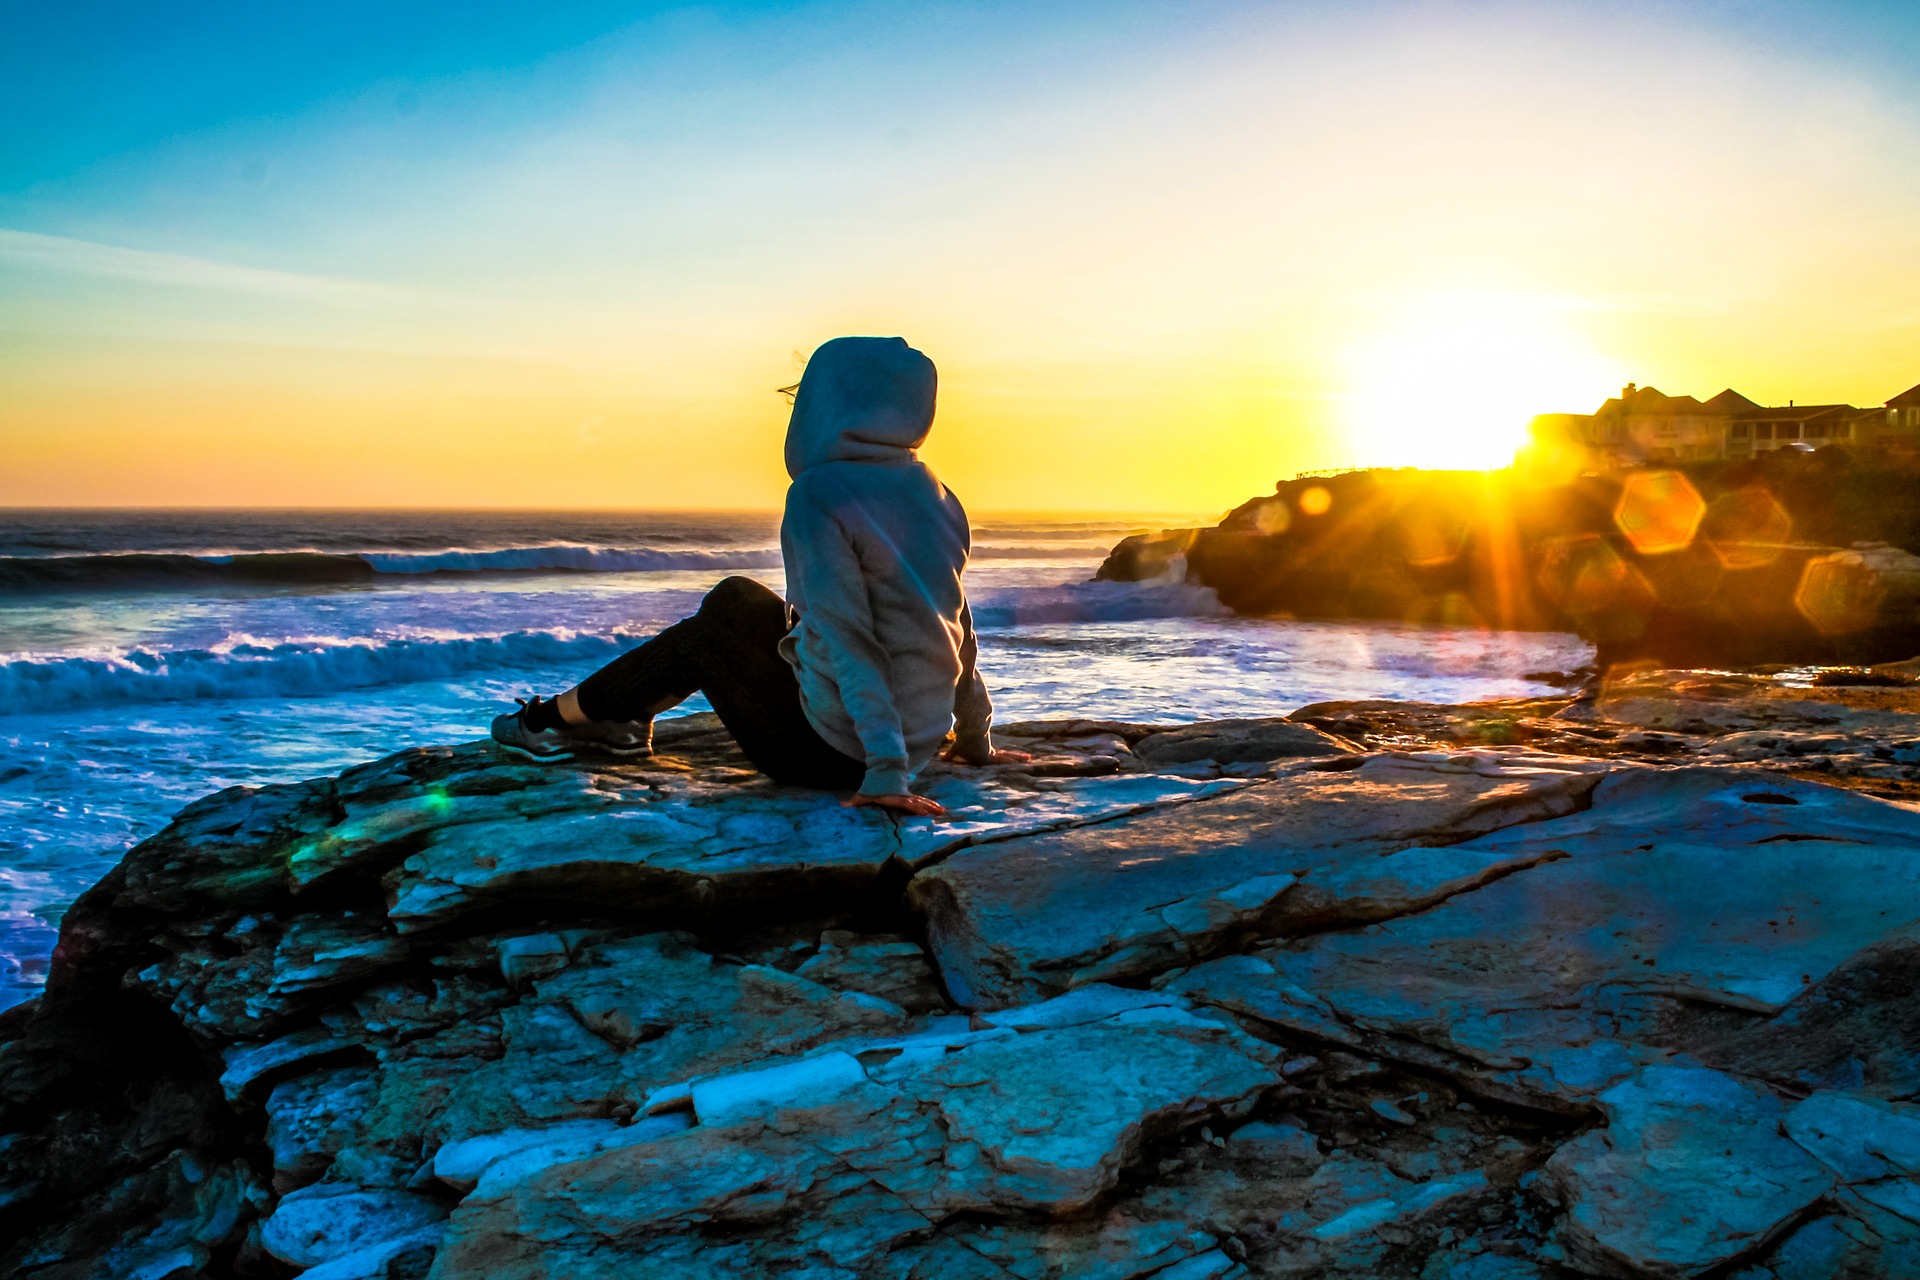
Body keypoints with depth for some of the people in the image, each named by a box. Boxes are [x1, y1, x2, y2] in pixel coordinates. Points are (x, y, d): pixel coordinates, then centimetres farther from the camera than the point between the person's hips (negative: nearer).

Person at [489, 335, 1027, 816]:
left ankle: (554, 720, 34)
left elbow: (849, 640, -24)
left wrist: (886, 771, -24)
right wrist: (976, 742, 16)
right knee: (733, 599, 18)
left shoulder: (820, 493, -19)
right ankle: (626, 717, 35)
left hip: (835, 752, -7)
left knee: (701, 638, 15)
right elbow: (958, 629, 9)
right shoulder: (932, 493, 5)